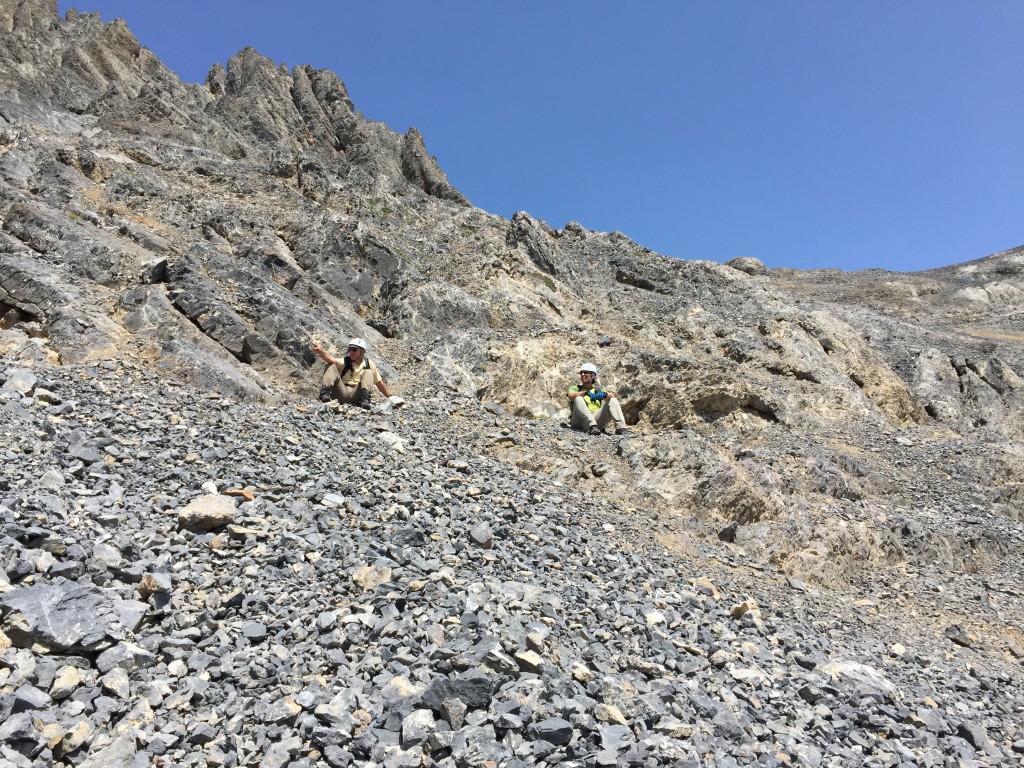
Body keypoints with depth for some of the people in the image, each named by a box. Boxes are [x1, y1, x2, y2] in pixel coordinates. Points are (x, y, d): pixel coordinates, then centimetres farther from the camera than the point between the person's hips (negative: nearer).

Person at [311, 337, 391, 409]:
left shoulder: (368, 364, 9)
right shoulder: (345, 362, 6)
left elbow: (379, 383, 14)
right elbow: (331, 360, -15)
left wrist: (390, 397, 14)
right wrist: (321, 352, -35)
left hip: (356, 395, 0)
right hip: (342, 394, 0)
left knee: (368, 373, -14)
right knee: (332, 366, -12)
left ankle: (365, 399, -29)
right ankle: (325, 393, -28)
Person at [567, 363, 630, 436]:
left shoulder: (599, 390, 21)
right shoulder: (575, 388, 16)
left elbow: (612, 396, 1)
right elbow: (570, 396, -11)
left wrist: (603, 394, -23)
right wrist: (586, 393, -28)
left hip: (596, 419, 2)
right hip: (579, 422, -2)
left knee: (613, 400, -12)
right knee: (578, 399, -28)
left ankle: (620, 428, -29)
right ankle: (592, 427, -45)